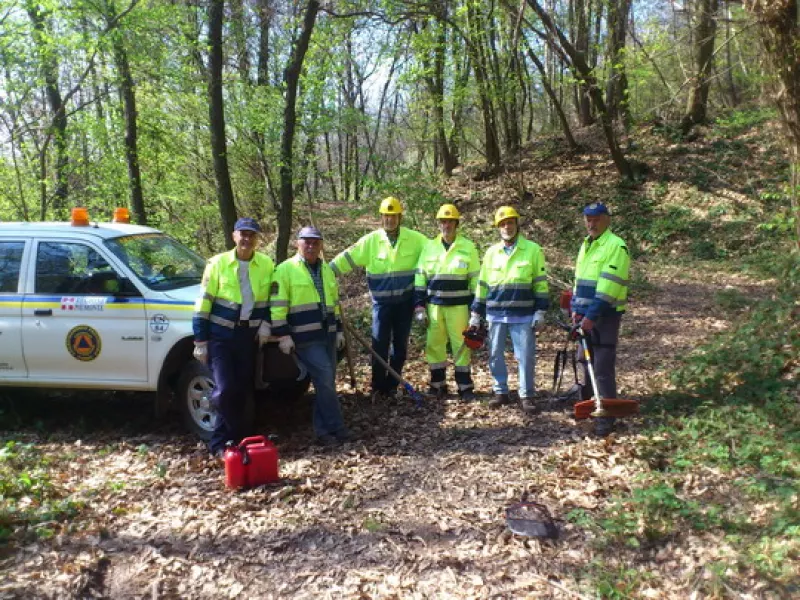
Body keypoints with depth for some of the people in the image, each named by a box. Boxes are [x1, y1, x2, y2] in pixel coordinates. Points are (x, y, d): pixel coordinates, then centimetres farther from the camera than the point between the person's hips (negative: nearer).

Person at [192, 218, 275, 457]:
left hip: (249, 336, 3)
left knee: (241, 391, 7)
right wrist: (200, 341, -7)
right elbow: (203, 303, -4)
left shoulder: (267, 265, 1)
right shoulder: (218, 263, -5)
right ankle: (237, 436, 9)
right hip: (220, 336, -3)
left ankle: (222, 439, 22)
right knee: (225, 389, -12)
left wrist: (266, 322, -1)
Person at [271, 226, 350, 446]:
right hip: (305, 337, -7)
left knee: (326, 382, 7)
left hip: (327, 335, 7)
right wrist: (283, 335, -14)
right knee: (325, 380, -12)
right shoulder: (285, 270, -5)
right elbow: (278, 306, -10)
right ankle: (336, 428, -2)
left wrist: (339, 330, 20)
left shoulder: (326, 270, 17)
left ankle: (323, 430, 16)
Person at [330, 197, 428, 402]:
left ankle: (392, 386, 24)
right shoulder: (371, 240, -6)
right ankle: (378, 387, 12)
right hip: (381, 302, -2)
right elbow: (347, 258, -8)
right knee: (380, 346, -2)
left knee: (400, 346, 10)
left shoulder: (415, 239, -2)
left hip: (405, 301, 2)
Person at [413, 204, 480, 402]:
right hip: (434, 306, 2)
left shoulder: (468, 247, 0)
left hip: (459, 306, -2)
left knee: (461, 346, 2)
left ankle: (465, 387, 12)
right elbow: (420, 279, 7)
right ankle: (438, 385, 19)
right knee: (434, 345, 6)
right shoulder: (429, 247, 5)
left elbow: (475, 279, 3)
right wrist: (419, 307, 1)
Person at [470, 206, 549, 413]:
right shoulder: (491, 252, 9)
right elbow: (482, 285, 12)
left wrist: (540, 312, -5)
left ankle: (527, 395, 12)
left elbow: (541, 283, 1)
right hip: (495, 315, 3)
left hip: (523, 316, -3)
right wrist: (476, 314, 10)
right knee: (495, 355, 9)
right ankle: (501, 392, 23)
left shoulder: (533, 250, 0)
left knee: (526, 356, 0)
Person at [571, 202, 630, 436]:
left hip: (606, 315, -8)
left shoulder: (616, 246, -13)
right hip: (586, 314, 8)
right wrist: (576, 309, 6)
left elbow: (609, 285, -20)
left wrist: (591, 315, -23)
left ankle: (607, 417, 0)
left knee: (603, 367, -7)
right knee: (586, 361, 17)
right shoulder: (585, 245, 15)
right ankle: (587, 403, 33)